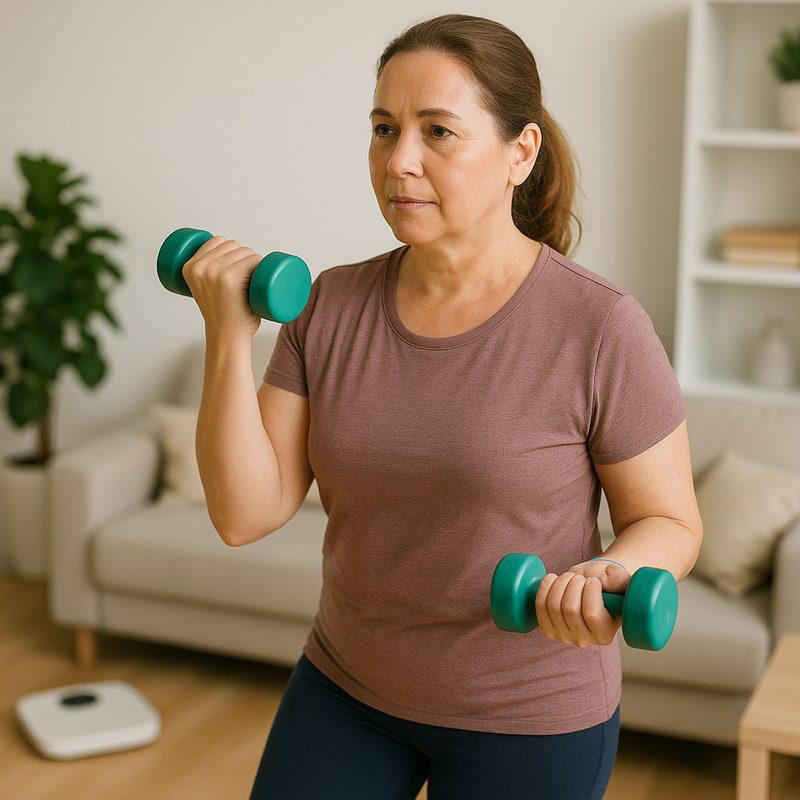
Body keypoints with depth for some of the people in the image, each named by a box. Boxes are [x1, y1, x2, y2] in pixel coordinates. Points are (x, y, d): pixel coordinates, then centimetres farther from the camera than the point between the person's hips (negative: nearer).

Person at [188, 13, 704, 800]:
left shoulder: (601, 327, -19)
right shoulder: (328, 305, -7)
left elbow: (669, 521, -8)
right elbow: (245, 514, -10)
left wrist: (612, 576, -30)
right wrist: (229, 335, -19)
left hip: (528, 720, -3)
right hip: (346, 685, 4)